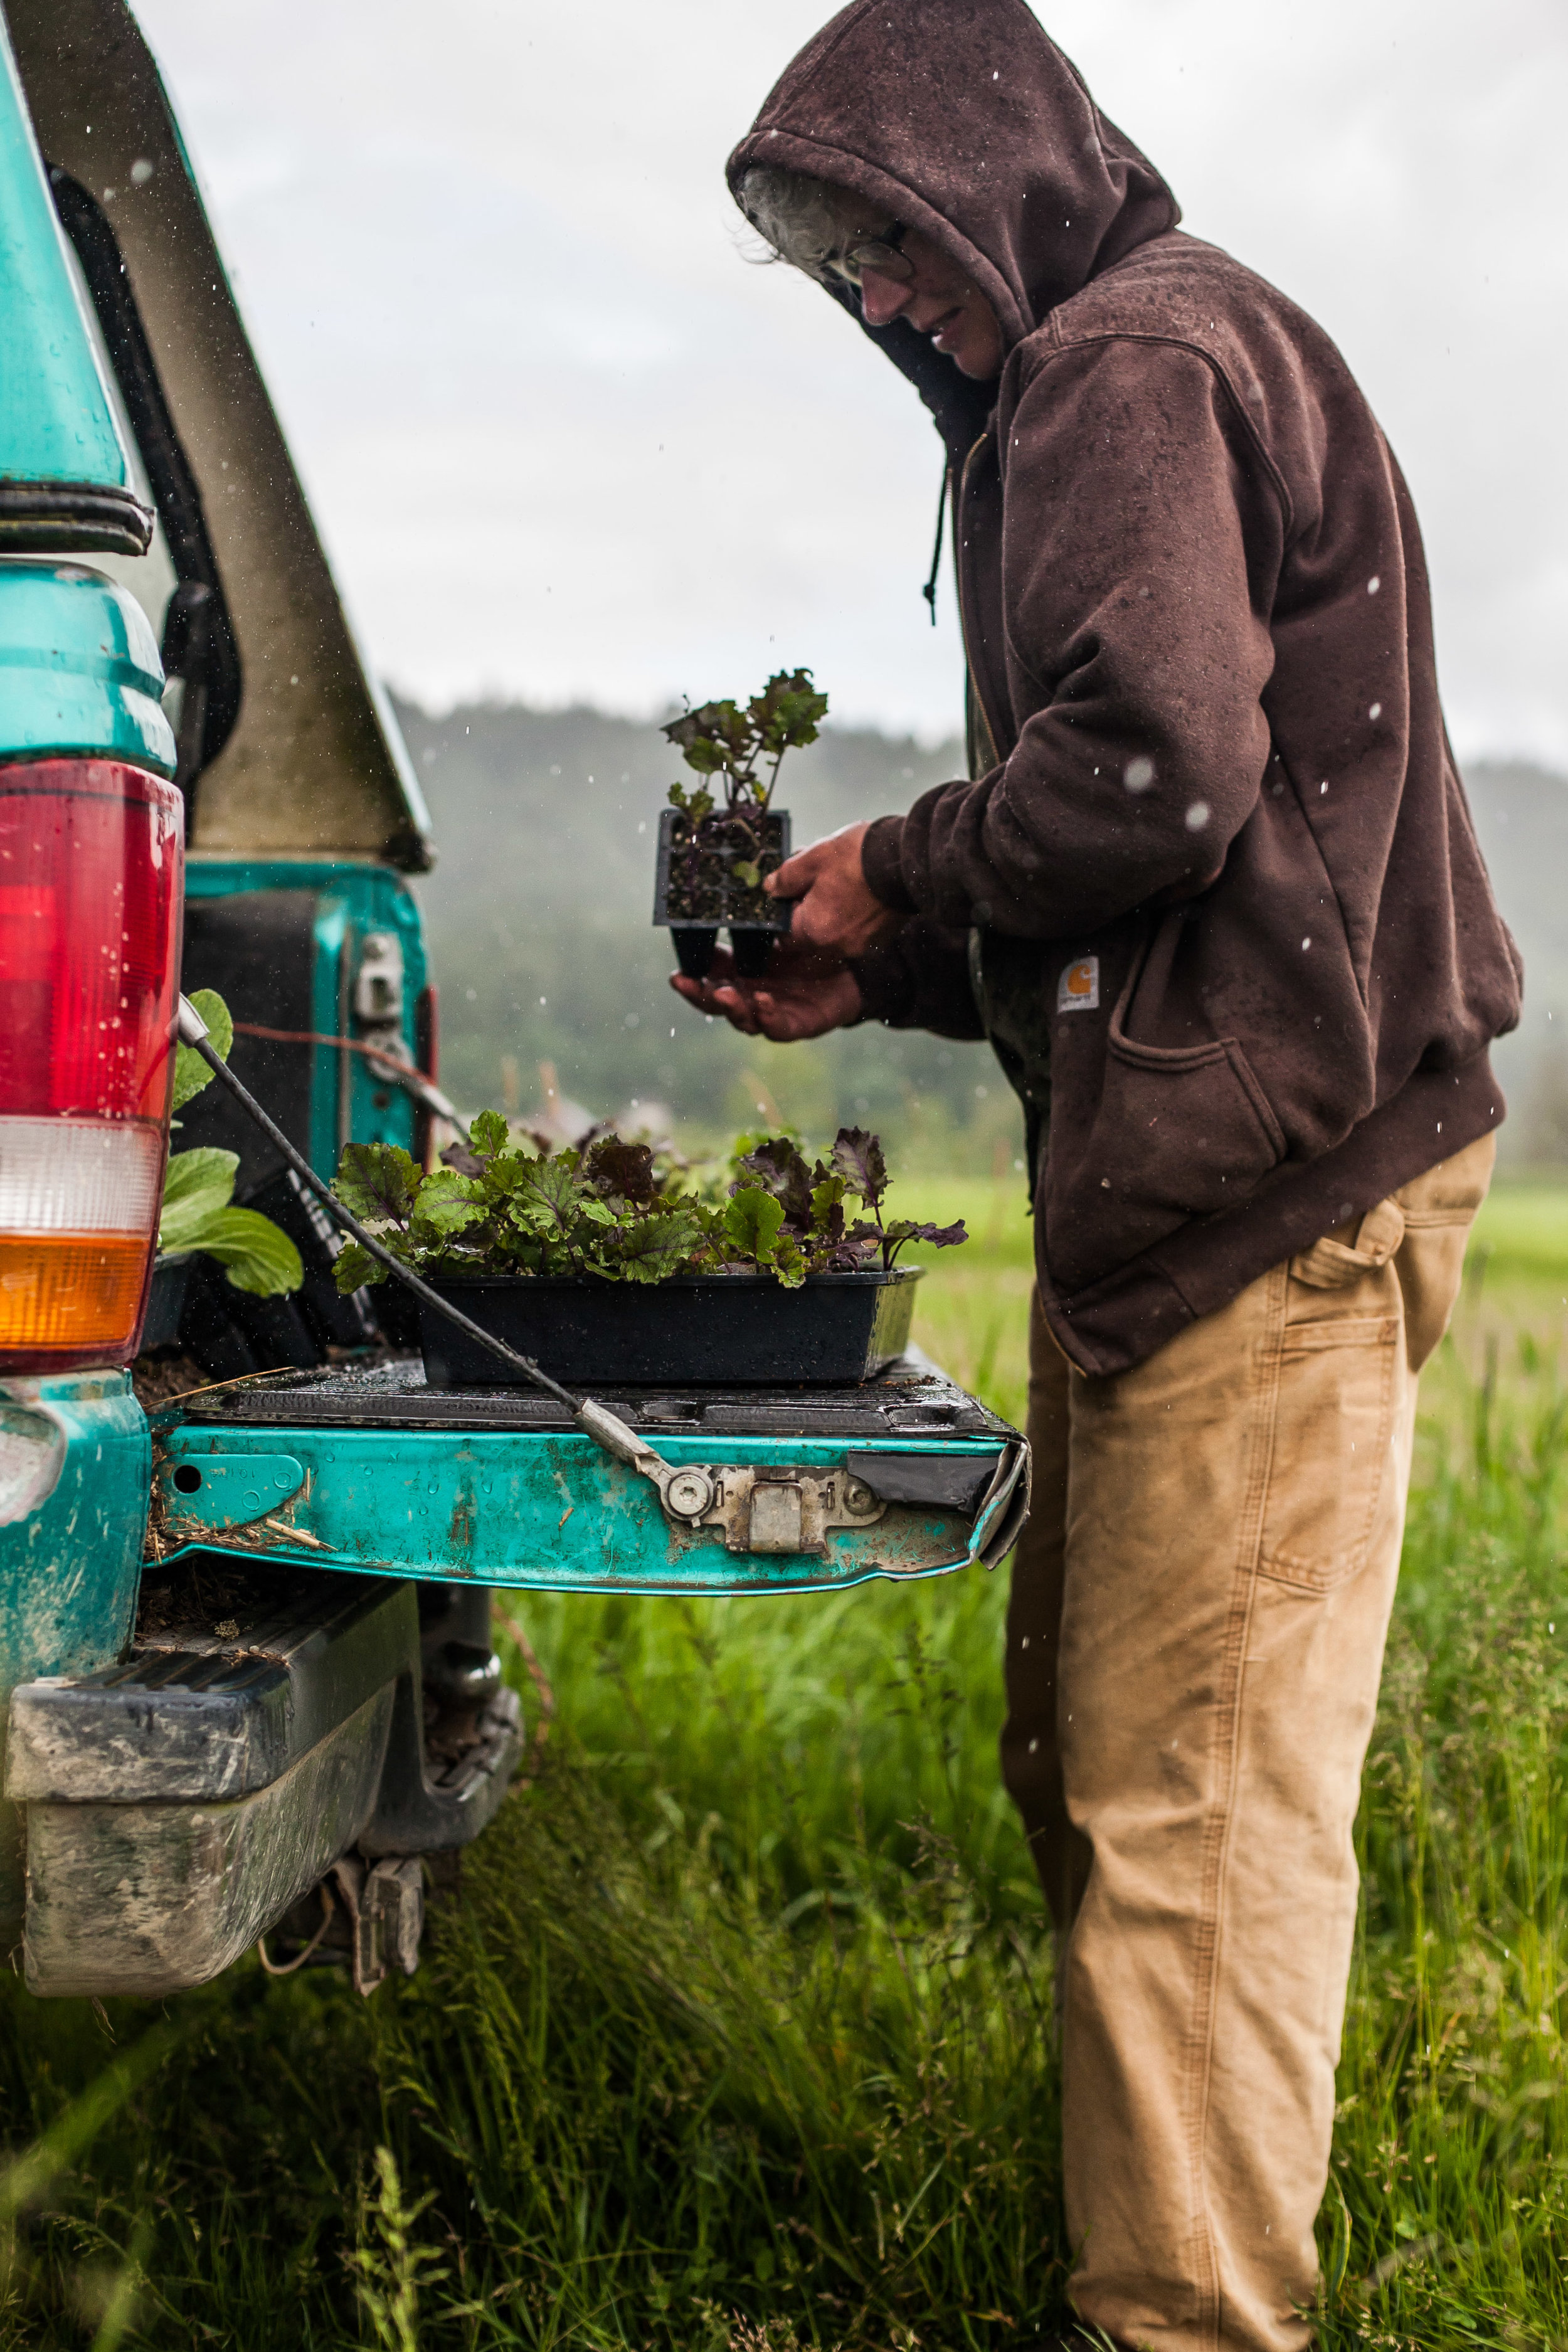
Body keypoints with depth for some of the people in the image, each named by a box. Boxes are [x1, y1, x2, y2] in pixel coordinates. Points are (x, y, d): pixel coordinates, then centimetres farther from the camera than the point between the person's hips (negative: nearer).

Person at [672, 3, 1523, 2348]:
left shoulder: (1131, 361, -7)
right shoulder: (1101, 381, 26)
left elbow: (1154, 768, -23)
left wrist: (903, 871, -6)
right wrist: (872, 975, 15)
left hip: (1262, 1181, -11)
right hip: (1212, 1172, 11)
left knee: (1195, 1802, -10)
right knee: (1087, 1768, 15)